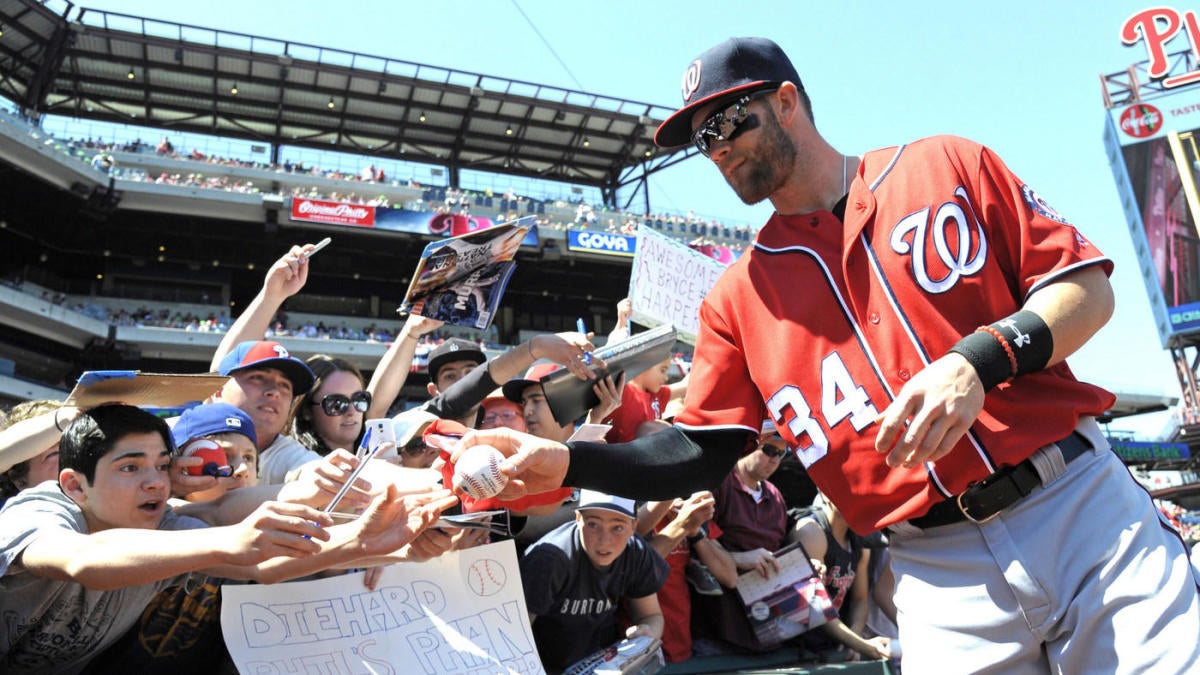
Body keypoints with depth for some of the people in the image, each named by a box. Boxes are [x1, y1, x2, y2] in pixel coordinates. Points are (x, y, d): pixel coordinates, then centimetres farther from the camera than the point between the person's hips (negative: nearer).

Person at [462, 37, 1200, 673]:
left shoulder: (948, 165, 4)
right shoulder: (738, 295, 6)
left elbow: (1089, 289, 1)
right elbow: (695, 455, 3)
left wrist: (980, 360, -18)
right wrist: (566, 462, -12)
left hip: (1086, 504, 0)